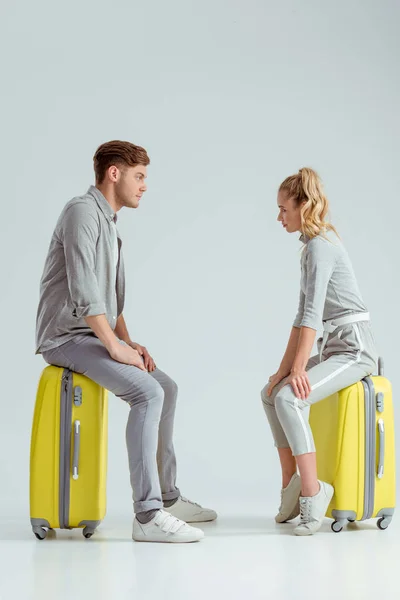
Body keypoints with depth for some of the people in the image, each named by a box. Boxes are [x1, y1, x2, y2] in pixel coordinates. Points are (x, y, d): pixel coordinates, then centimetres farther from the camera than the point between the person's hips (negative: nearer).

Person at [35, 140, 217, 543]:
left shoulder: (108, 222, 19)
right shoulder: (83, 212, -14)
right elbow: (82, 290, -24)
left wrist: (128, 342, 7)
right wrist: (115, 346, -21)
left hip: (96, 335, 11)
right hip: (67, 338, -10)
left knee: (166, 389, 13)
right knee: (147, 393, -25)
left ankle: (166, 497, 22)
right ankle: (148, 516, -27)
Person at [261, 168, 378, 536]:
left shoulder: (321, 245, -14)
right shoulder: (312, 245, 15)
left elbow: (313, 313, -21)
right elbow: (303, 314, 16)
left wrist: (298, 369, -23)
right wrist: (285, 368, 11)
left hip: (355, 349, -10)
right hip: (335, 347, 10)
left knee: (288, 398, -26)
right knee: (271, 392, 11)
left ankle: (312, 491, -18)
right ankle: (291, 489, 13)